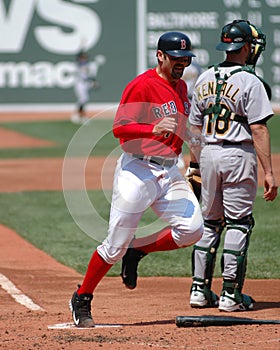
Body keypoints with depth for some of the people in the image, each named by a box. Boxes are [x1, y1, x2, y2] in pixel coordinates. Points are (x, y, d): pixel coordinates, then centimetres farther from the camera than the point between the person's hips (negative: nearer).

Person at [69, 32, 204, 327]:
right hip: (137, 170, -7)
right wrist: (154, 129, -34)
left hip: (169, 172, 7)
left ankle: (136, 251, 11)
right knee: (116, 244, -6)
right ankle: (82, 299, 13)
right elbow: (119, 128, -20)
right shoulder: (141, 86, -11)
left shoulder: (180, 87, 14)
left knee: (192, 229, -13)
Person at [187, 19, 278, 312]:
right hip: (238, 155, -6)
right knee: (238, 224, 0)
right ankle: (231, 295, 0)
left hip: (208, 154, 6)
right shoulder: (249, 82, -11)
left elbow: (195, 126, 12)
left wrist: (194, 164, 21)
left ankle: (200, 289, 14)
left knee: (209, 222, 14)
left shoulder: (204, 79, 8)